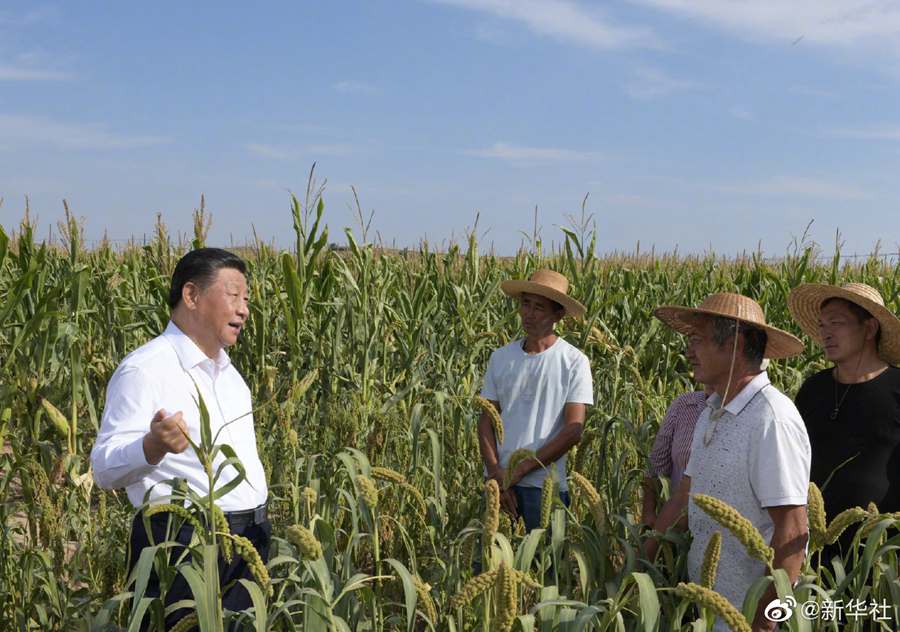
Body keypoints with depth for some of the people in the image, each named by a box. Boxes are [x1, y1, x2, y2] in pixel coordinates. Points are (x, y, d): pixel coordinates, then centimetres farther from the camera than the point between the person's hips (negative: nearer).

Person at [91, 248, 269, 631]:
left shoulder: (228, 373, 17)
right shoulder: (143, 369, -11)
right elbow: (105, 470, -16)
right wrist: (153, 446, -36)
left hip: (251, 541, 8)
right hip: (184, 545, -8)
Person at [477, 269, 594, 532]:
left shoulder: (574, 362, -2)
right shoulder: (500, 358, 8)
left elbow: (573, 431, -8)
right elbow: (486, 421, 6)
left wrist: (519, 470, -12)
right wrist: (496, 473, -10)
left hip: (546, 485, -3)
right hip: (498, 483, 3)